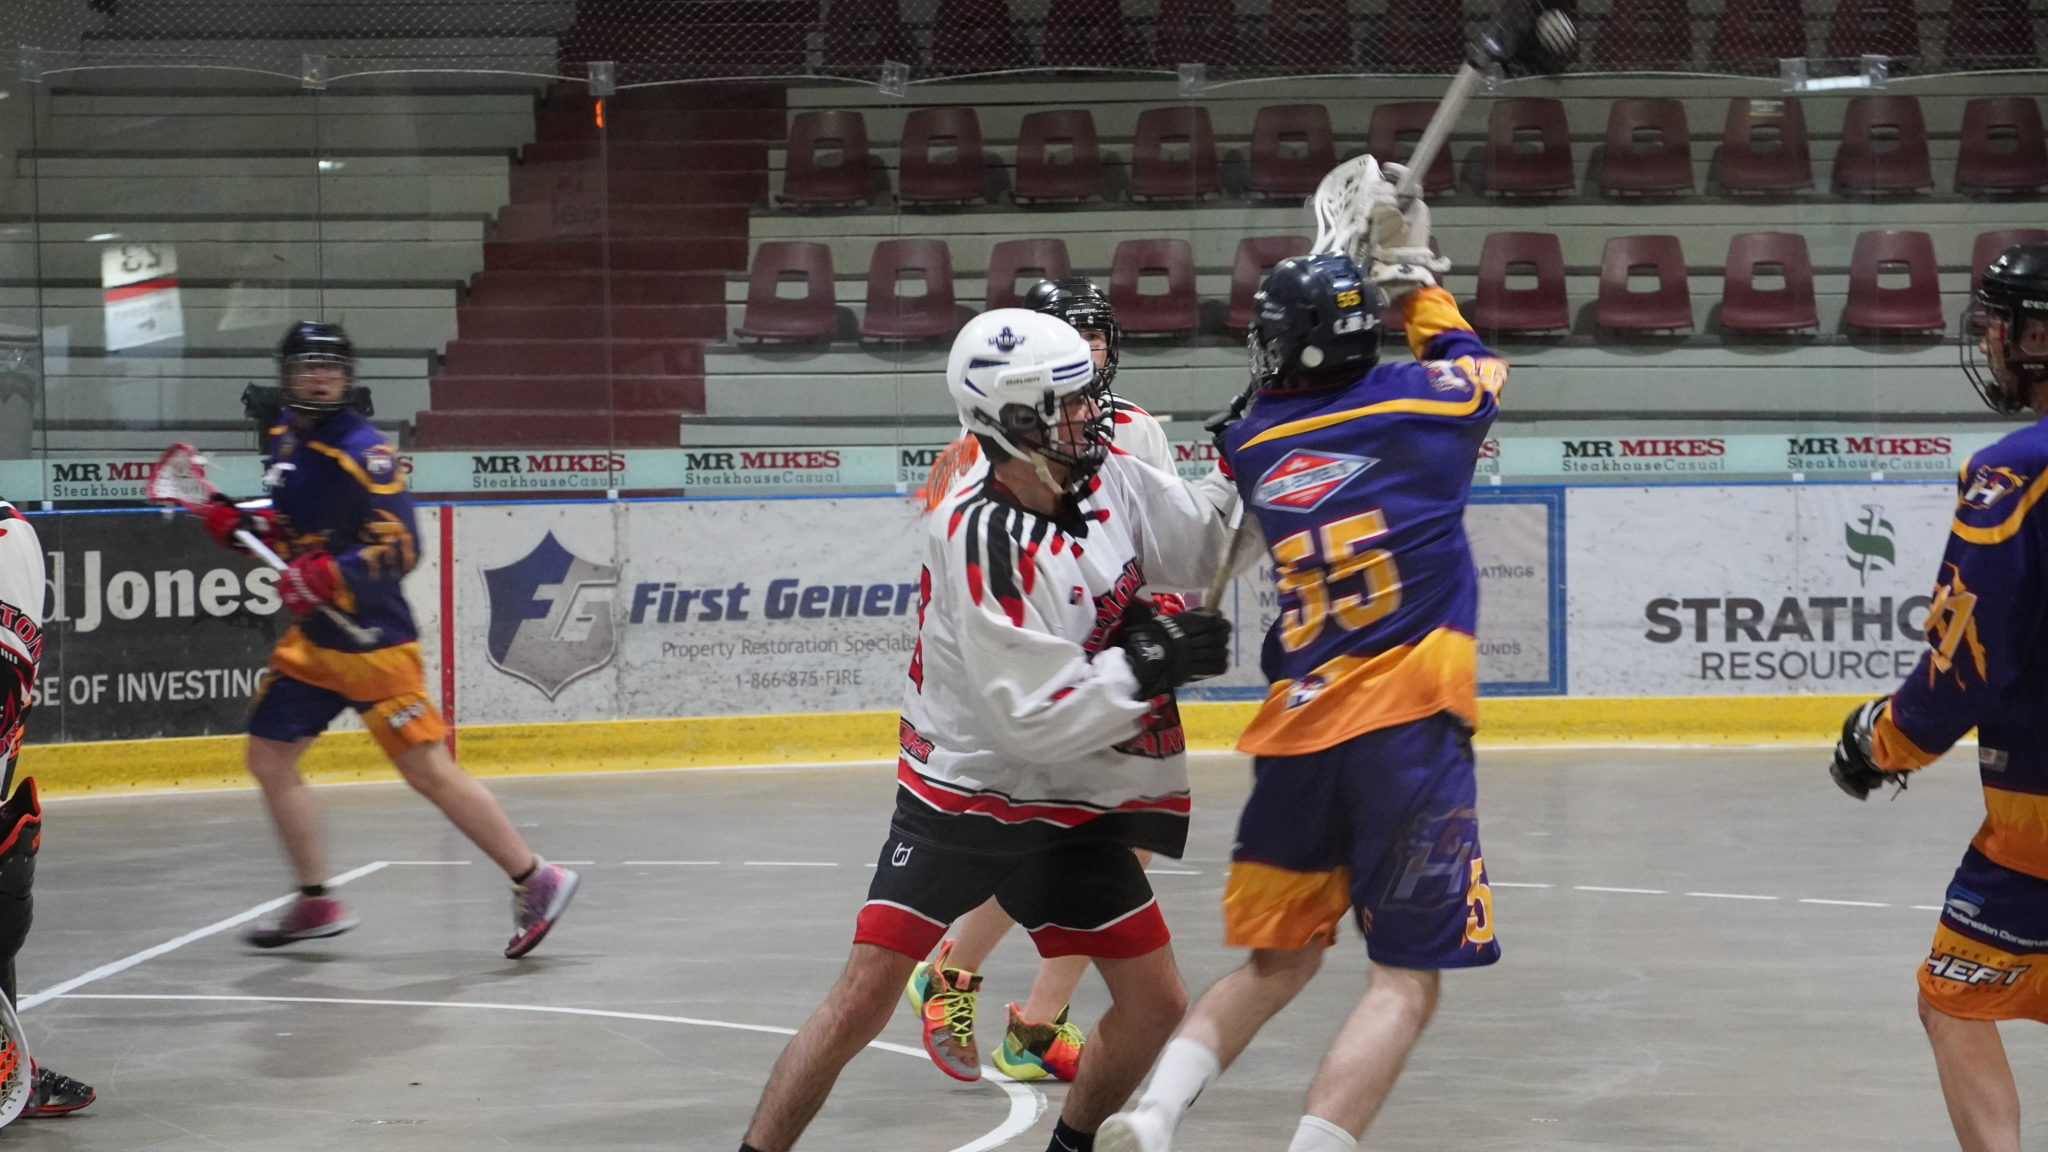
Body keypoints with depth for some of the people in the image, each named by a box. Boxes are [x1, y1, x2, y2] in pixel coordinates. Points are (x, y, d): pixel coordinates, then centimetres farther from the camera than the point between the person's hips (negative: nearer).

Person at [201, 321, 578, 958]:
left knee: (428, 770, -10)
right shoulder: (285, 442, 9)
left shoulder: (364, 453, -17)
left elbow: (400, 549, -22)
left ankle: (535, 881, -2)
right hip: (313, 637, 9)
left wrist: (329, 574, -33)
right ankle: (316, 903, 20)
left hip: (373, 642, -9)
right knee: (269, 755, 9)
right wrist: (240, 524, 5)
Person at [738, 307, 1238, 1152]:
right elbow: (1037, 722, -27)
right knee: (862, 1003, -12)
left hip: (1072, 810, 6)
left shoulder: (1109, 481, -5)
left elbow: (1206, 537, 8)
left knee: (1156, 1005, 5)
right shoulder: (984, 543, -26)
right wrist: (1149, 664, -23)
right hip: (960, 798, -6)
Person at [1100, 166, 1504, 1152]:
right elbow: (1467, 362, 25)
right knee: (1406, 979, -3)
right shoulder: (1423, 403, 0)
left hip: (1297, 732, 4)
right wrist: (1410, 266, 36)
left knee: (1277, 961, 18)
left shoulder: (1251, 443, 7)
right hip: (1408, 727, -4)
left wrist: (1356, 272, 29)